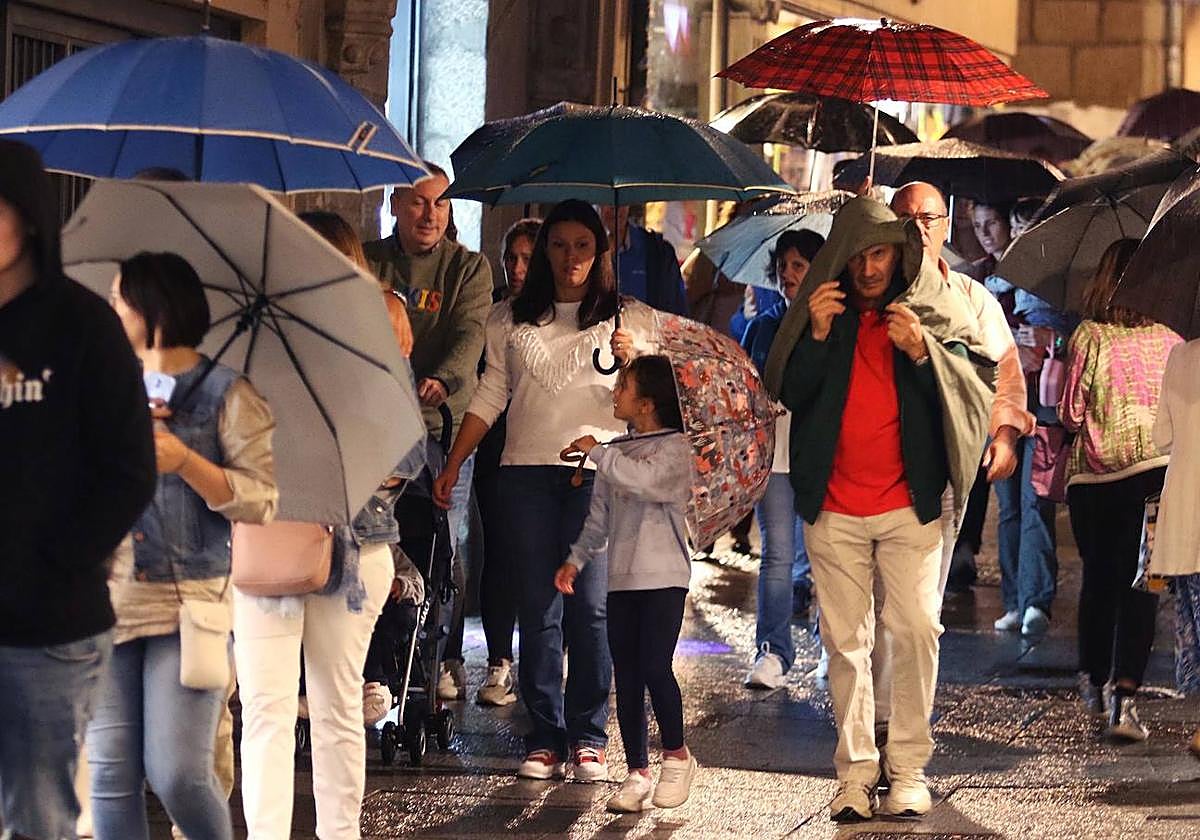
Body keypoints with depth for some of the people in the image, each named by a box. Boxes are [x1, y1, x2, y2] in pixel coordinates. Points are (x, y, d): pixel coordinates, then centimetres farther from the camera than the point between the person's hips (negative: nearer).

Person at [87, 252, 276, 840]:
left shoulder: (228, 396, 1)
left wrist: (185, 461, -16)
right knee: (110, 776, 1)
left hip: (190, 604, -5)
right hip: (107, 602, 5)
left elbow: (262, 502, -6)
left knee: (178, 774, -12)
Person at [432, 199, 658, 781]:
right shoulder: (510, 320, 16)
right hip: (526, 471, 2)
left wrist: (634, 360, -14)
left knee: (589, 604, -9)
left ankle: (588, 735, -3)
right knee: (537, 608, 0)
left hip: (598, 472, -2)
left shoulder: (628, 318, 11)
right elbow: (490, 396, 16)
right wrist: (453, 465, 9)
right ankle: (544, 735, 4)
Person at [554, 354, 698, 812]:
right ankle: (637, 772, 10)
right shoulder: (617, 451, 15)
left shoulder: (674, 447, -5)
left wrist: (598, 451, -19)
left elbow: (645, 478, -26)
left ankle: (676, 755, 6)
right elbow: (599, 516, 20)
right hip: (621, 578, 6)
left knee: (654, 667, -14)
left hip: (663, 576, -6)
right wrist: (576, 559, 12)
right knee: (627, 676, 5)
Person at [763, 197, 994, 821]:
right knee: (846, 640, 1)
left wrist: (922, 351, -18)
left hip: (909, 506, -1)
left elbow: (976, 388, -3)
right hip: (834, 507, 1)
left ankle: (909, 768, -2)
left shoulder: (933, 309, 3)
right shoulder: (824, 310, 7)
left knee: (916, 630, -9)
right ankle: (855, 770, 5)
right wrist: (816, 335, -13)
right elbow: (788, 393, 2)